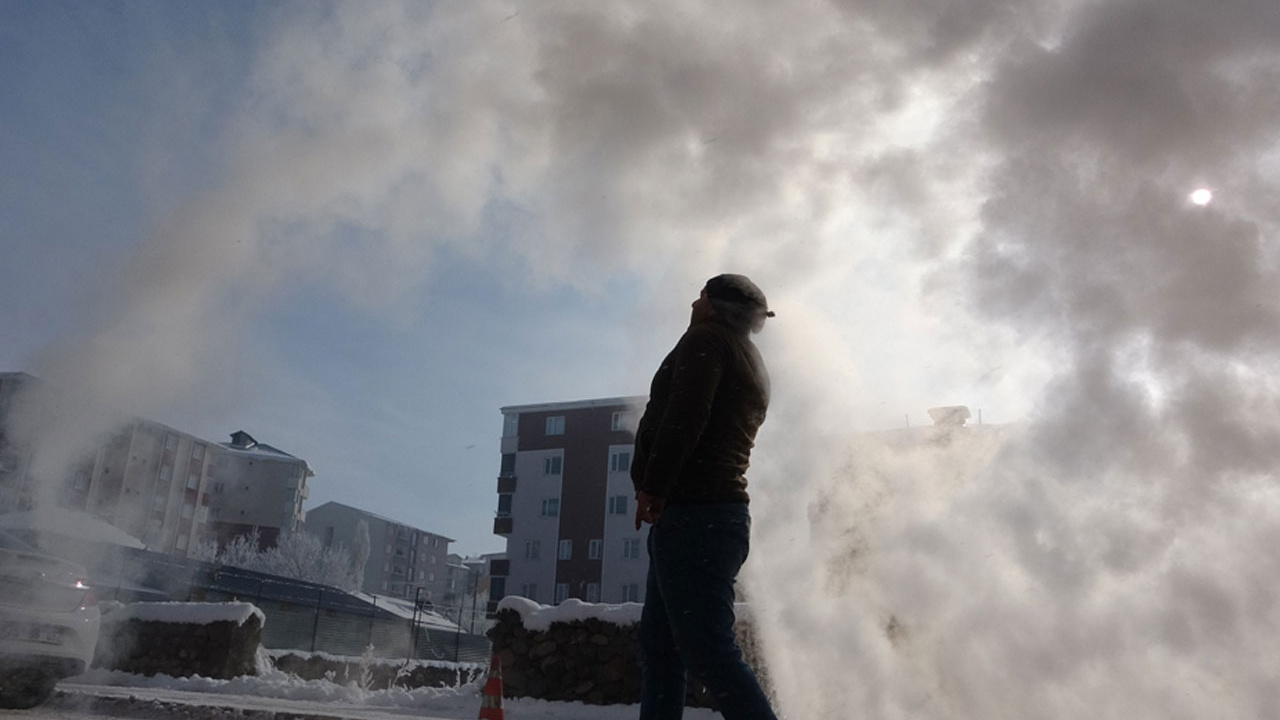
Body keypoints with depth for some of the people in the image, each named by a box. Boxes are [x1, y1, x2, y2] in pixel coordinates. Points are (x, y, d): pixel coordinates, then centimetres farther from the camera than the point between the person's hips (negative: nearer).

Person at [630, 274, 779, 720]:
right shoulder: (752, 365, 27)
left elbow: (684, 416, -18)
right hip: (722, 511, 10)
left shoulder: (706, 339, -2)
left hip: (691, 514, -10)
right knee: (659, 646, 12)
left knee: (706, 648, -13)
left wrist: (652, 486, -16)